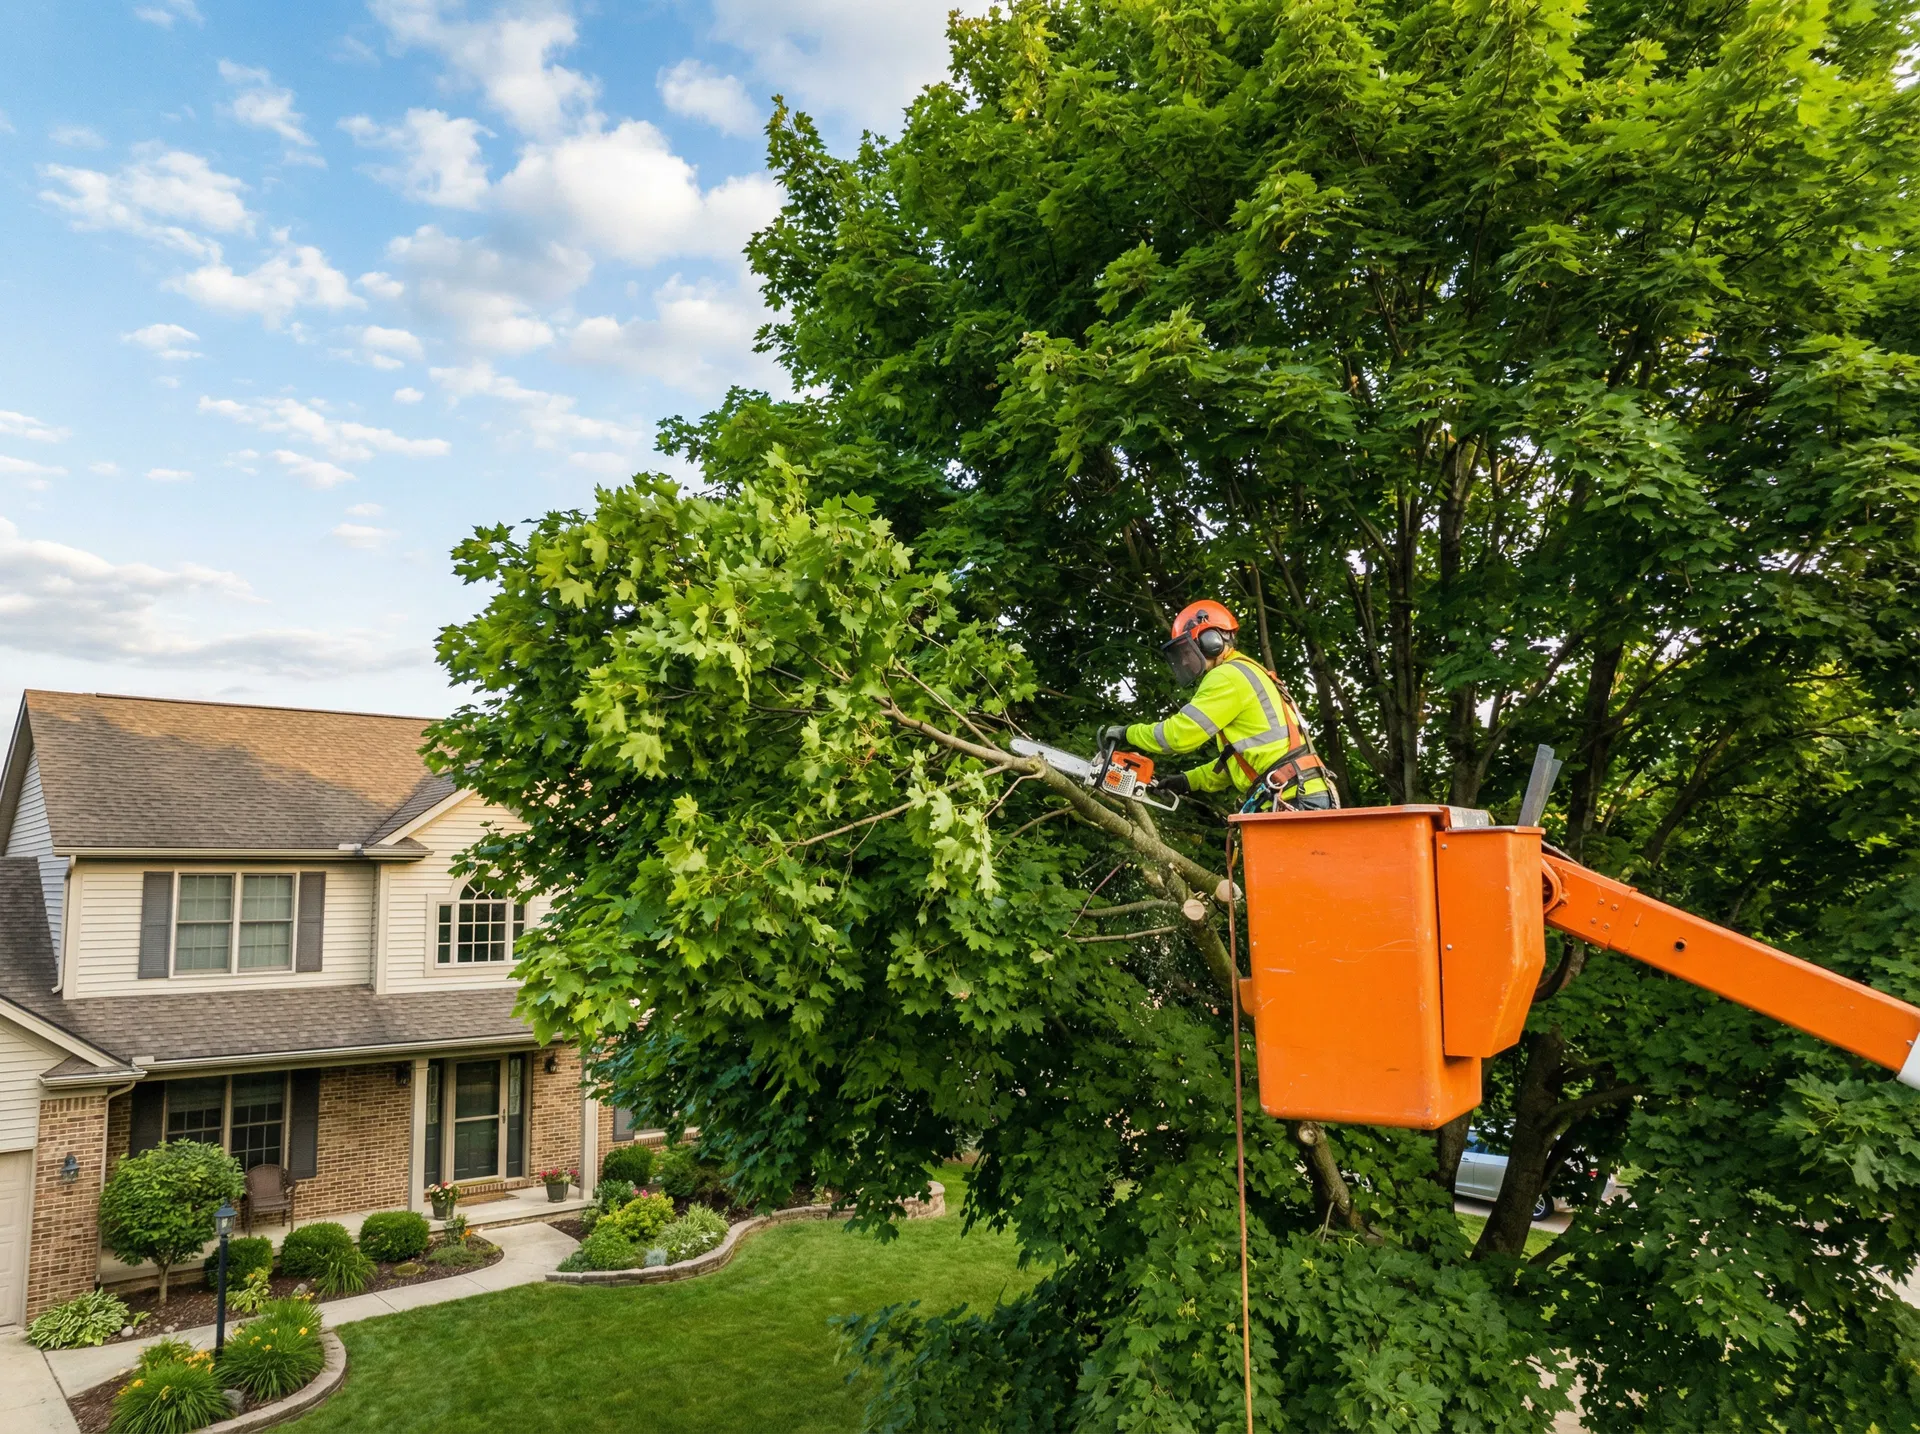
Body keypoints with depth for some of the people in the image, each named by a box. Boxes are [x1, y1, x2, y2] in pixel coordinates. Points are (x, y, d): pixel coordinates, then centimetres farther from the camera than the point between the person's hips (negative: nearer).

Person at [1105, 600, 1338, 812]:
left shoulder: (1228, 676, -7)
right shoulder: (1244, 676, 26)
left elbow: (1178, 734, -12)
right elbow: (1241, 759, 29)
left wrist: (1127, 734, 4)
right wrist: (1189, 781, 24)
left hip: (1294, 801, -10)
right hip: (1301, 801, 10)